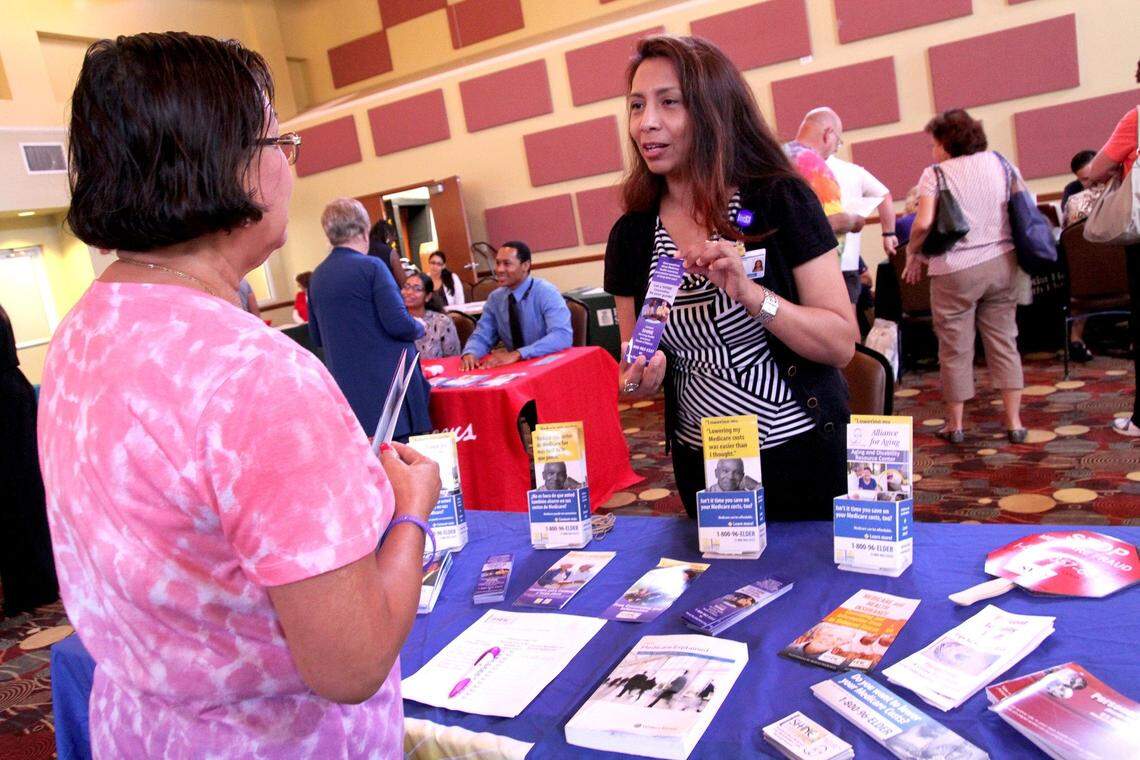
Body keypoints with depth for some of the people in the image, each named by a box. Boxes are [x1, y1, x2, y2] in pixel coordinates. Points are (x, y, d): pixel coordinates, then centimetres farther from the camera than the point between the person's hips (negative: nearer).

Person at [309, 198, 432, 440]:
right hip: (388, 380, -6)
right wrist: (419, 328, 3)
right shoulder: (371, 267, -11)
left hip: (348, 389, 7)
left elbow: (317, 337, 15)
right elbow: (398, 323, -17)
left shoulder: (316, 277, 8)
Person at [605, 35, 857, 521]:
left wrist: (749, 292, -27)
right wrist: (639, 380, -16)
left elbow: (841, 345, -13)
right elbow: (639, 362, 7)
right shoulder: (630, 235, -2)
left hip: (802, 457, -3)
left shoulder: (780, 202, -12)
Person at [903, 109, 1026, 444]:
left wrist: (913, 254, -3)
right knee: (1004, 341, 10)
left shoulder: (936, 174, -6)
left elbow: (923, 223, -18)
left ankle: (955, 424, 16)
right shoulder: (999, 163, 8)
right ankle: (1014, 422, 13)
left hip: (956, 270, -4)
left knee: (955, 348, 6)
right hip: (1001, 263, 4)